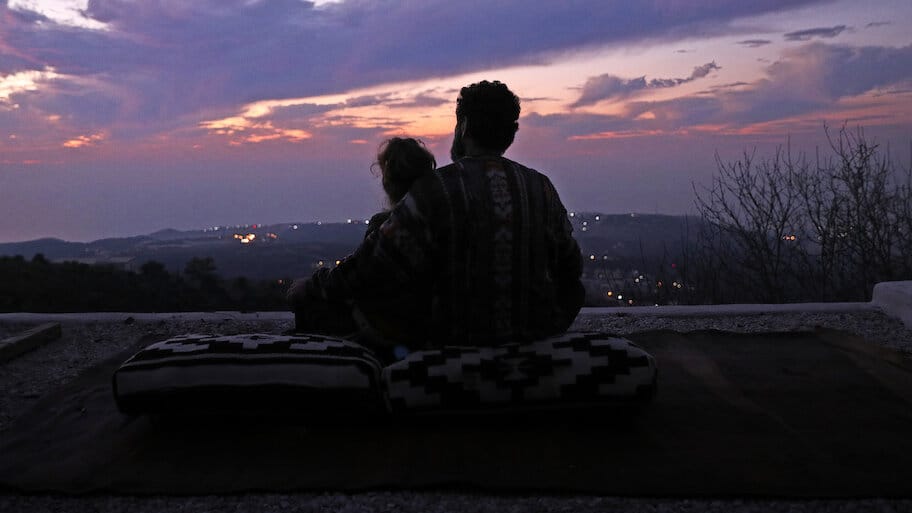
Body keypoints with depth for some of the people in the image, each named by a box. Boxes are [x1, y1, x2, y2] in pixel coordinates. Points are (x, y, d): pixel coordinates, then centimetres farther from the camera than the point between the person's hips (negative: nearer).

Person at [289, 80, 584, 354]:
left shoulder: (435, 190, -14)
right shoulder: (542, 188, 2)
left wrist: (310, 291, -2)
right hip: (539, 337, 4)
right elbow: (570, 268, 10)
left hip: (454, 339, -4)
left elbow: (378, 265, -15)